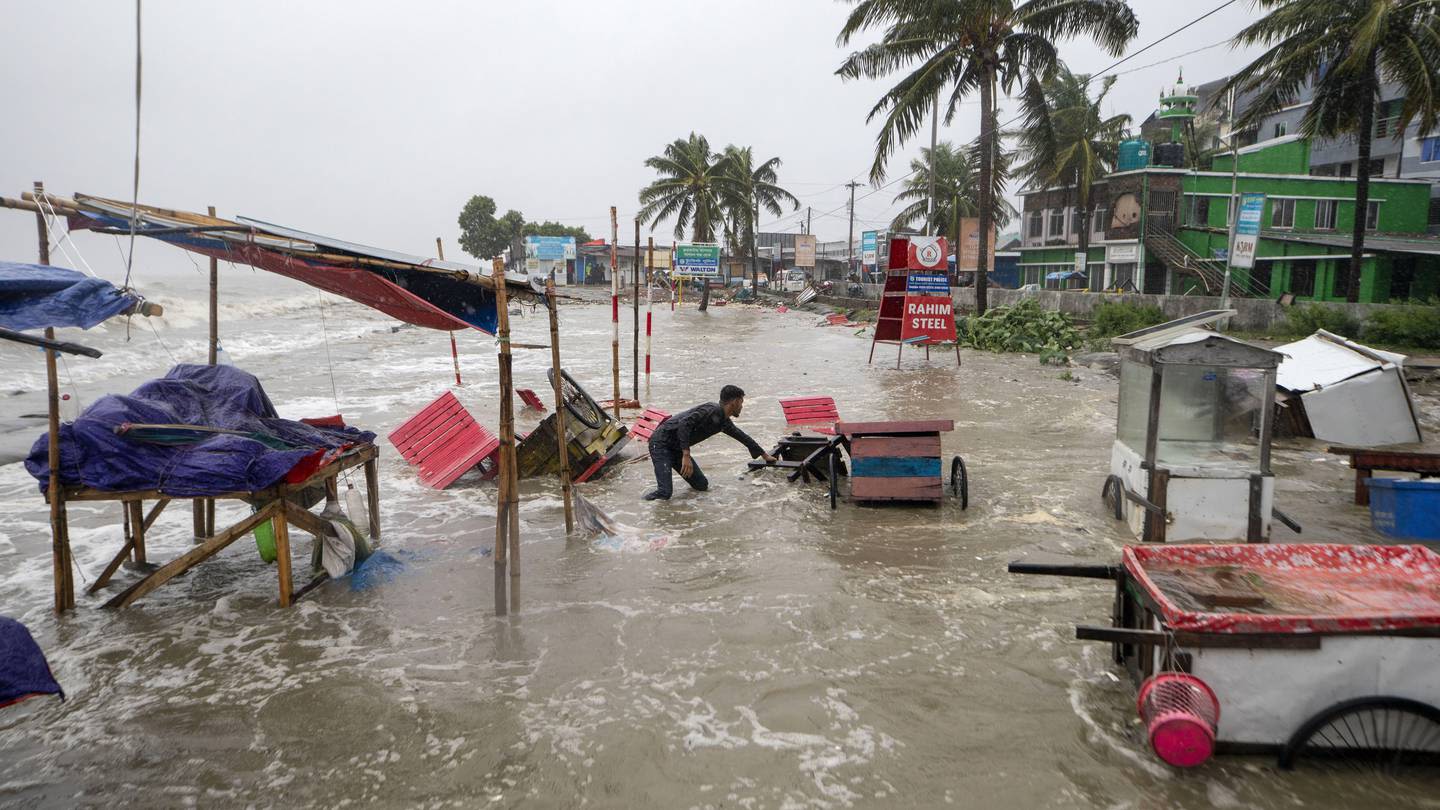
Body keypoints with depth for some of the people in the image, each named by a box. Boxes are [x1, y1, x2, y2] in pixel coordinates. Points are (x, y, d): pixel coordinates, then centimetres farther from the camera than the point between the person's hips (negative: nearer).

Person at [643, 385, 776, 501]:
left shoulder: (724, 421, 9)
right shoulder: (712, 410, -20)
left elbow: (742, 436, 25)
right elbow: (684, 423, -31)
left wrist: (764, 455, 35)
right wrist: (686, 456, -34)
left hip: (677, 448, 9)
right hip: (661, 443, -9)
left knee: (702, 485, 4)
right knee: (664, 493, -23)